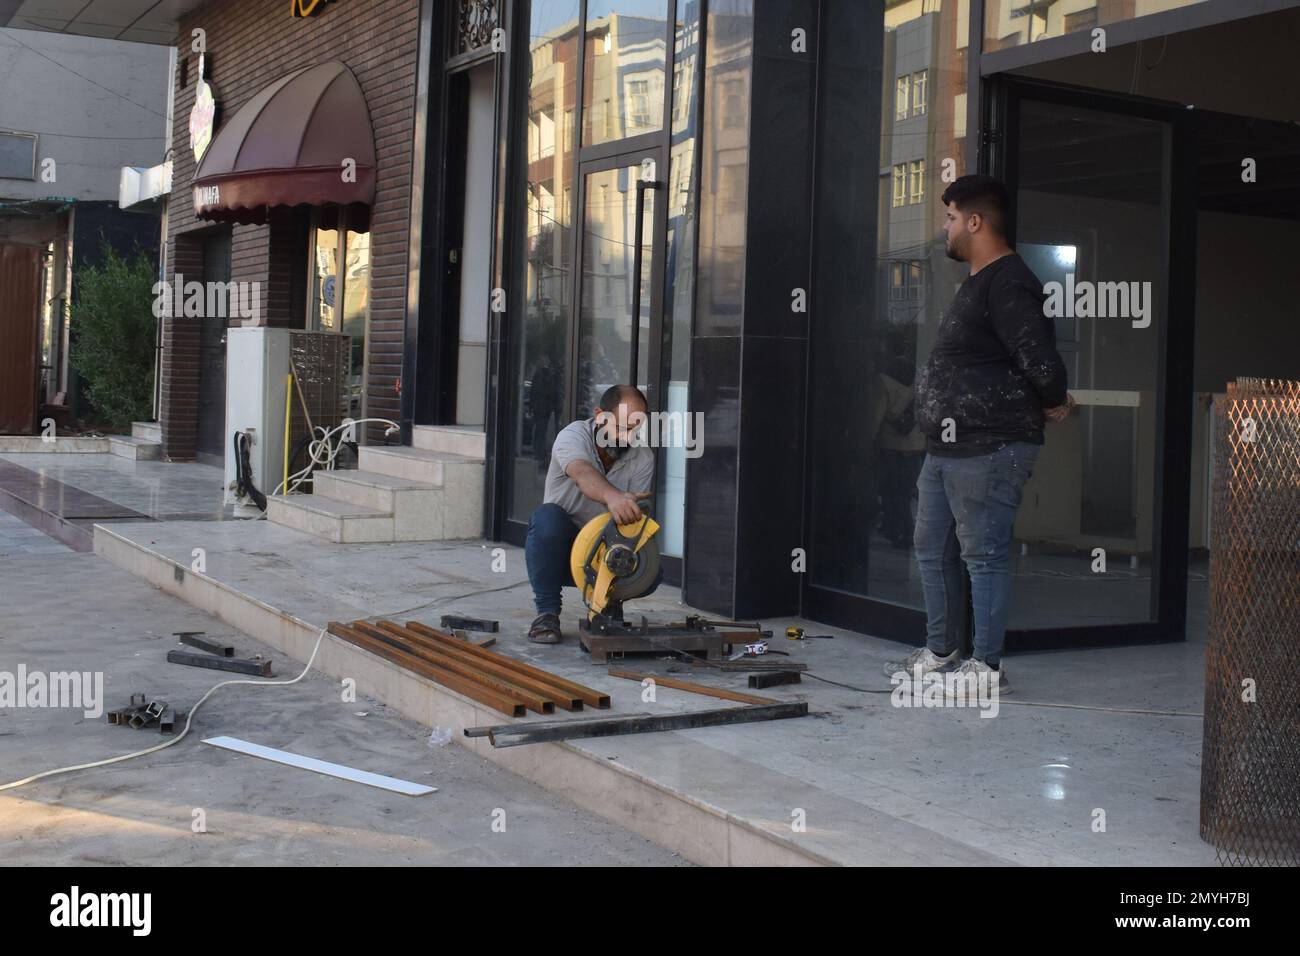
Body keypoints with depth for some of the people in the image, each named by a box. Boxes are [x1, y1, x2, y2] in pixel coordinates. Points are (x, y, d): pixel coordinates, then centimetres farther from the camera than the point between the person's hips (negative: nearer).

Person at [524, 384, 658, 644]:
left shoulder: (643, 459, -7)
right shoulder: (573, 435, -20)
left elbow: (635, 515, -13)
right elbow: (582, 473, -44)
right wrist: (613, 497, -65)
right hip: (560, 548, -2)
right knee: (548, 517, -36)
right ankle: (547, 612, -19)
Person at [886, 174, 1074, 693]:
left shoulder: (1007, 285, -17)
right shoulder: (976, 284, 18)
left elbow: (1041, 362, -25)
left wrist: (1053, 404, -8)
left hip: (988, 450, -11)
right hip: (946, 447, 11)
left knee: (984, 553, -4)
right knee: (933, 548, 17)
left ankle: (987, 666, 4)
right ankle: (941, 650, 29)